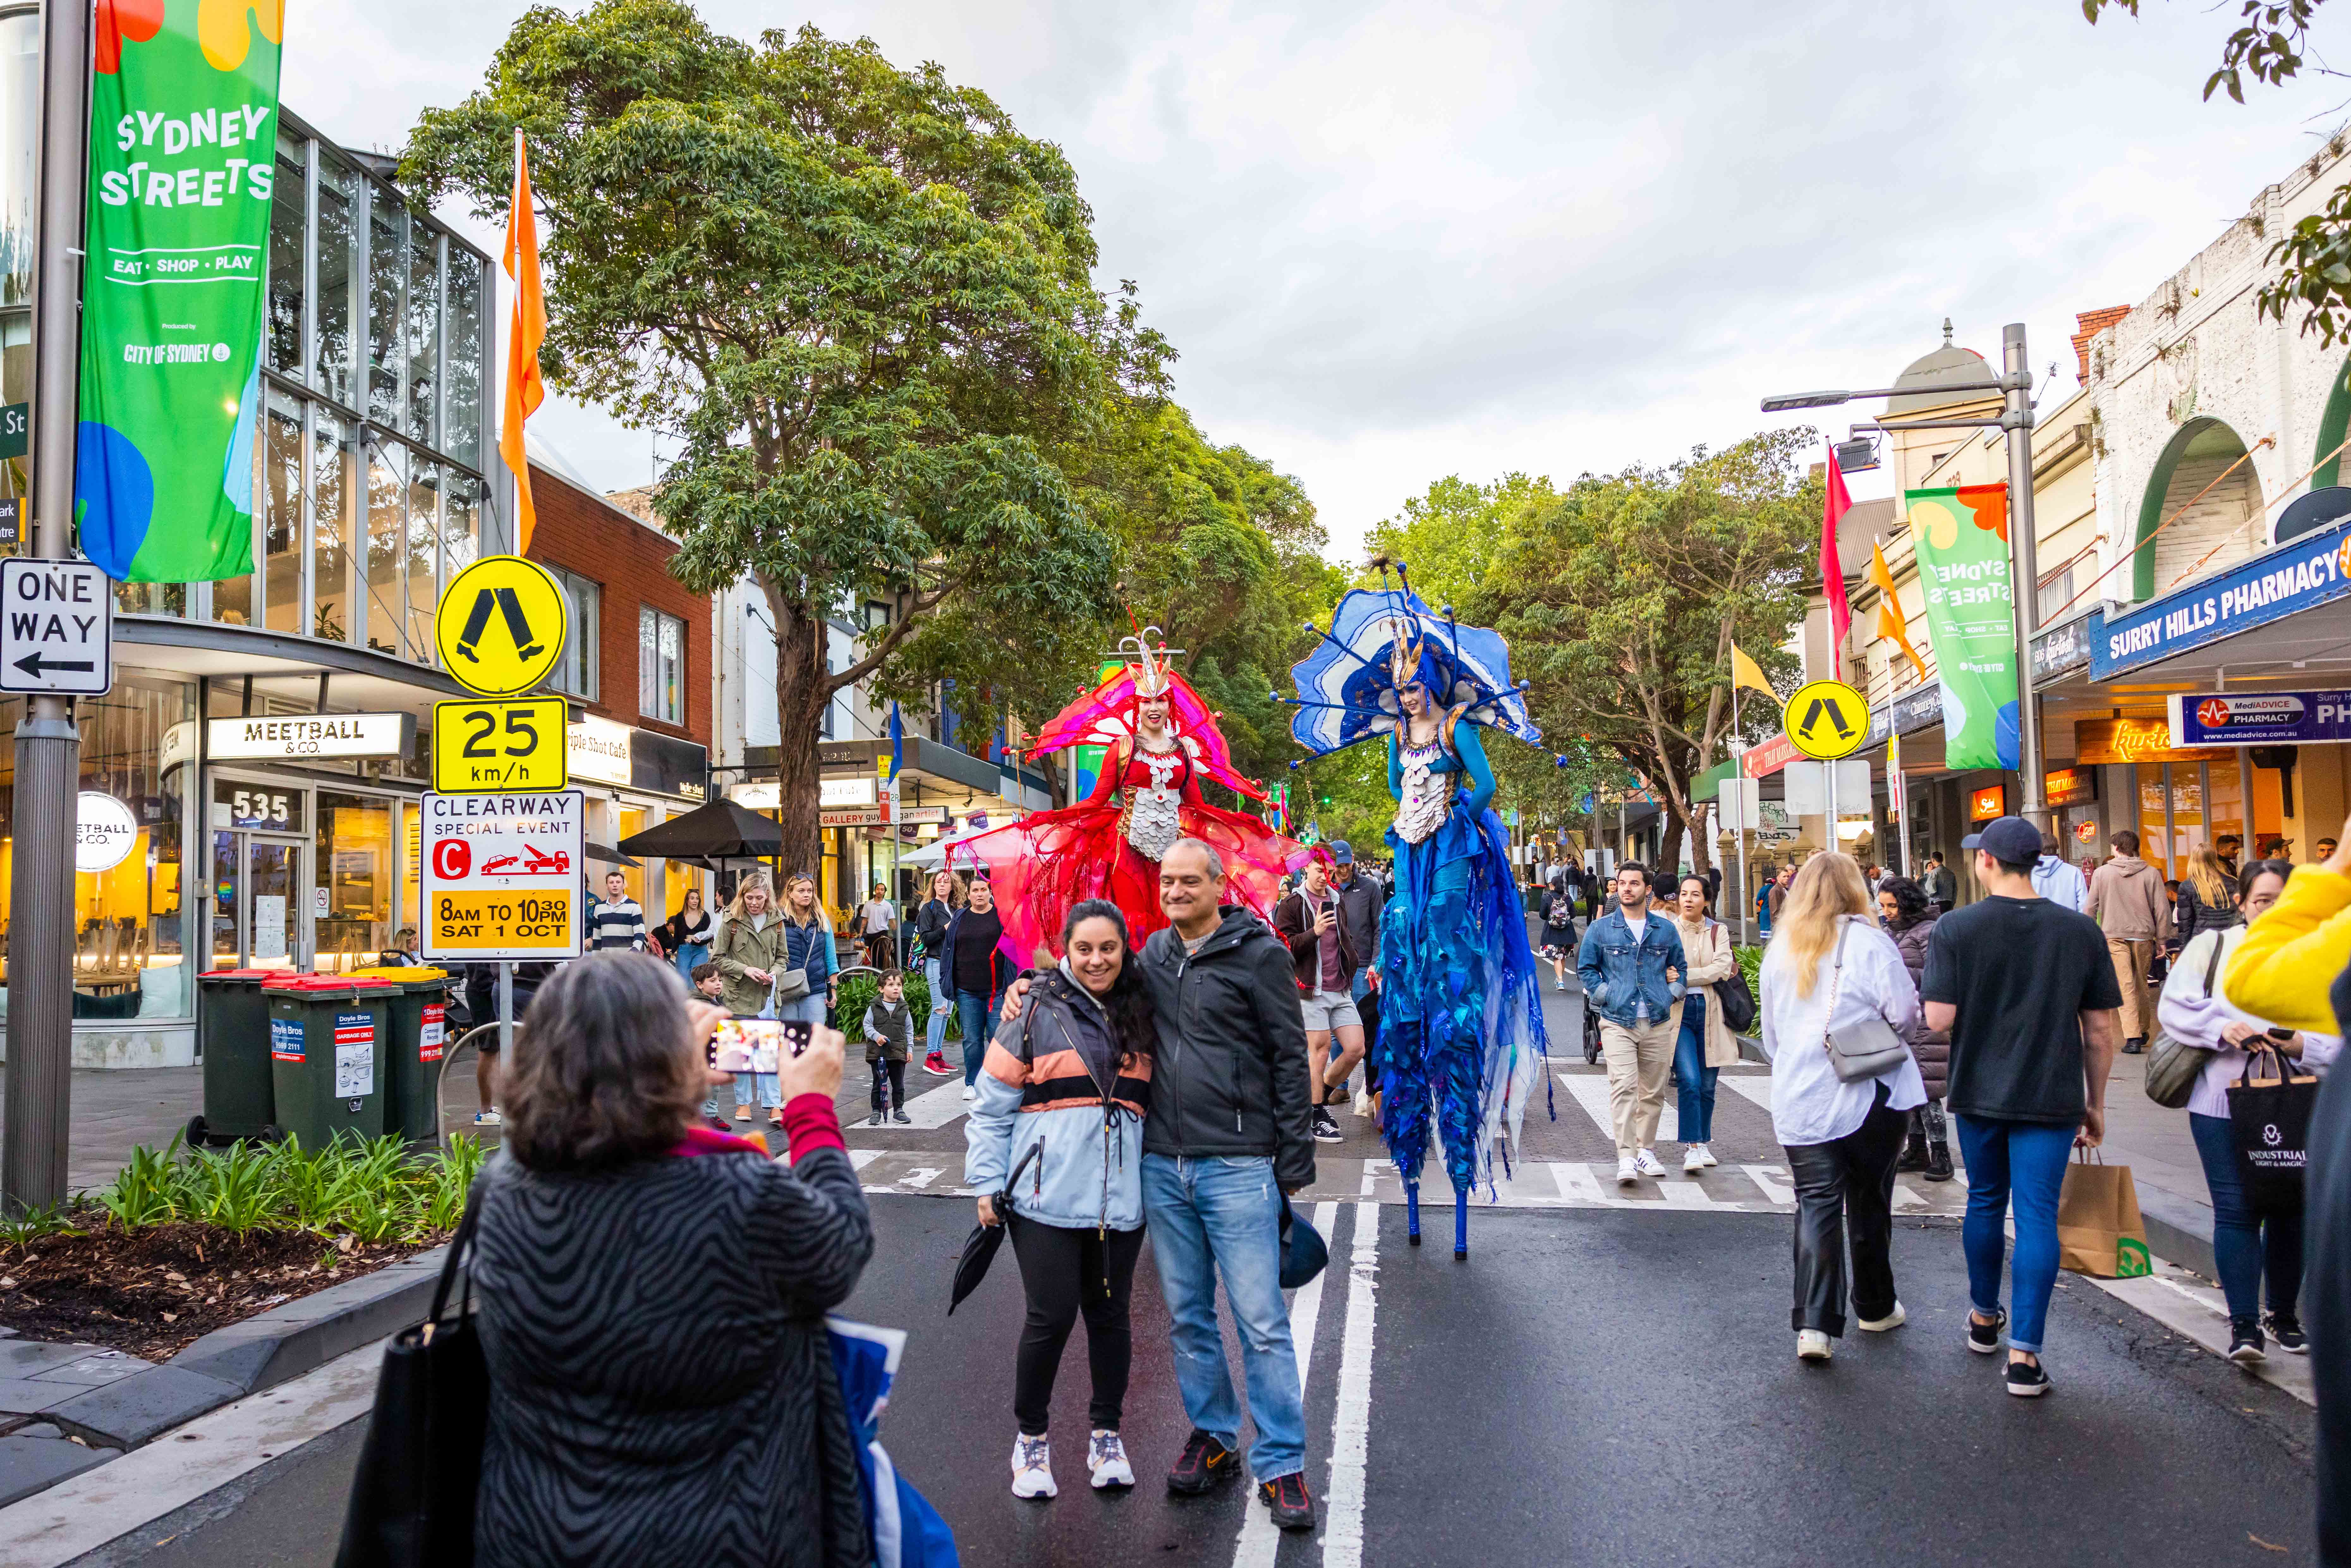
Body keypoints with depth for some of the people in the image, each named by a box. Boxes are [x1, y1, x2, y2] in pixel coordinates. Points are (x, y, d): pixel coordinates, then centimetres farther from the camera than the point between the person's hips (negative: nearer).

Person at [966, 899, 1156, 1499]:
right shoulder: (1037, 1012, -1)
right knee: (1052, 1315, -3)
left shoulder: (1143, 1018, 11)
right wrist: (987, 1182, -4)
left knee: (1110, 1313, 10)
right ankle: (1031, 1438, 19)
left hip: (1120, 1198, 3)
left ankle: (1106, 1434, 29)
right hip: (1048, 1196, -3)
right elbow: (993, 1103, 1)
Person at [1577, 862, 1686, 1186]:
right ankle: (1626, 1158, -15)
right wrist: (1604, 995, -1)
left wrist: (1672, 994, 6)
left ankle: (1645, 1150, 24)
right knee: (1624, 1087, -14)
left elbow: (1680, 967, 22)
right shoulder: (1601, 929, 4)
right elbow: (1585, 968, 10)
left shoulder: (1666, 930, 11)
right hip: (1618, 1022, -3)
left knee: (1653, 1091, 8)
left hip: (1658, 1023, 3)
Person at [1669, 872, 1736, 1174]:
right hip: (1679, 1012, -2)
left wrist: (1684, 978, -12)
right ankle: (1692, 1147, -10)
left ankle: (1704, 1143, 21)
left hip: (1710, 1013, 2)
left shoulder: (1718, 931, 9)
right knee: (1689, 1081, -15)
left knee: (1707, 1086, 6)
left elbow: (1723, 967, -6)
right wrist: (1709, 973, -9)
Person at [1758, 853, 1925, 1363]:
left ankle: (1814, 1324, -11)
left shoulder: (1779, 952, 10)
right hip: (1870, 1095, -2)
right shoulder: (1868, 942, -6)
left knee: (1816, 1205, 0)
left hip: (1799, 1102, 3)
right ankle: (1875, 1307, 29)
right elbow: (1905, 1013, -10)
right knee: (1869, 1203, 13)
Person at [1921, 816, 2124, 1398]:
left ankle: (1984, 1318, 35)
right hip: (2051, 1098, 0)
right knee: (2037, 1215, 1)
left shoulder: (1955, 928, -10)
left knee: (1985, 1202, 18)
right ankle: (2024, 1354, -1)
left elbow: (1939, 1019, -15)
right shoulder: (2080, 931, -4)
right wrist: (2095, 1104, 11)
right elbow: (2101, 1030, 0)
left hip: (1979, 1092, 1)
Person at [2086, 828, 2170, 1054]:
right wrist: (2161, 938, 9)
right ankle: (2143, 1031, 26)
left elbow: (2091, 908, 2)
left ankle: (2132, 1038, -13)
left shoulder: (2102, 873, 0)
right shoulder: (2151, 873, 2)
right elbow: (2162, 908, 2)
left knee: (2126, 986, -5)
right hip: (2144, 936, 2)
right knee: (2141, 984, 16)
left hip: (2114, 936, -2)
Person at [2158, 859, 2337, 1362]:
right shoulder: (2213, 946, 2)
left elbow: (2338, 1038, 0)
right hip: (2223, 1100, -2)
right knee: (2236, 1210, -5)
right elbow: (2174, 1006, -2)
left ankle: (2285, 1315, 30)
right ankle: (2244, 1325, 0)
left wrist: (2303, 1045, -17)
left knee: (2290, 1211, 13)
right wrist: (2220, 1029, -17)